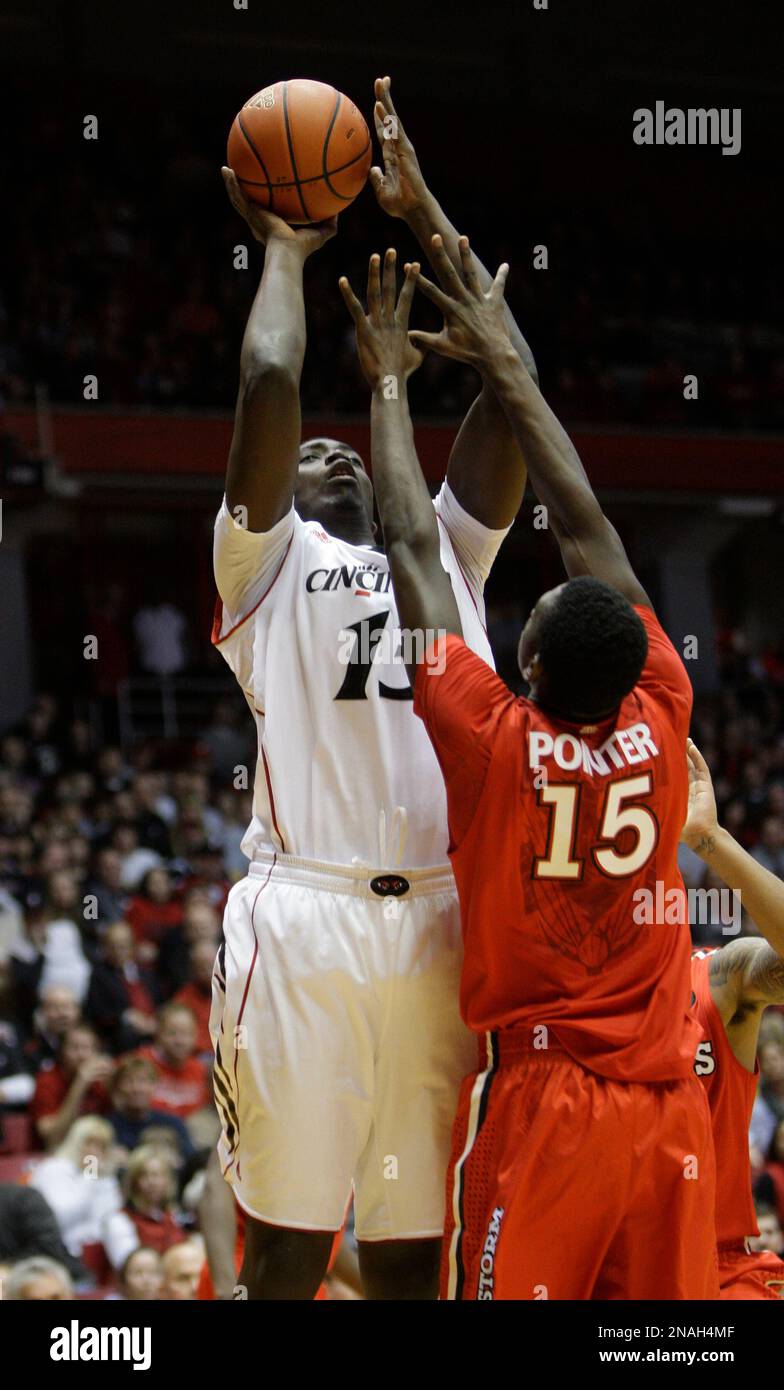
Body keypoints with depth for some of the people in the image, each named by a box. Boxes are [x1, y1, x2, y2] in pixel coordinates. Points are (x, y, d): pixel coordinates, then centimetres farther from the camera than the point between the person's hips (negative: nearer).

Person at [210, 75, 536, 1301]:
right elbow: (270, 387, -4)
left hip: (438, 923, 4)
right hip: (307, 918, -4)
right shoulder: (265, 558, 12)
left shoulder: (446, 548, 23)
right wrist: (285, 250, 12)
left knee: (413, 1253, 7)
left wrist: (424, 211, 17)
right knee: (286, 1246, 0)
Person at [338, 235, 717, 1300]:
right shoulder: (659, 725, -2)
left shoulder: (494, 741, -11)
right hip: (668, 1103, 4)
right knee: (664, 1300, 6)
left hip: (540, 1099, -4)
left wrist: (391, 383, 9)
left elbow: (414, 550, -2)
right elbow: (591, 532, 7)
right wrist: (506, 368, 14)